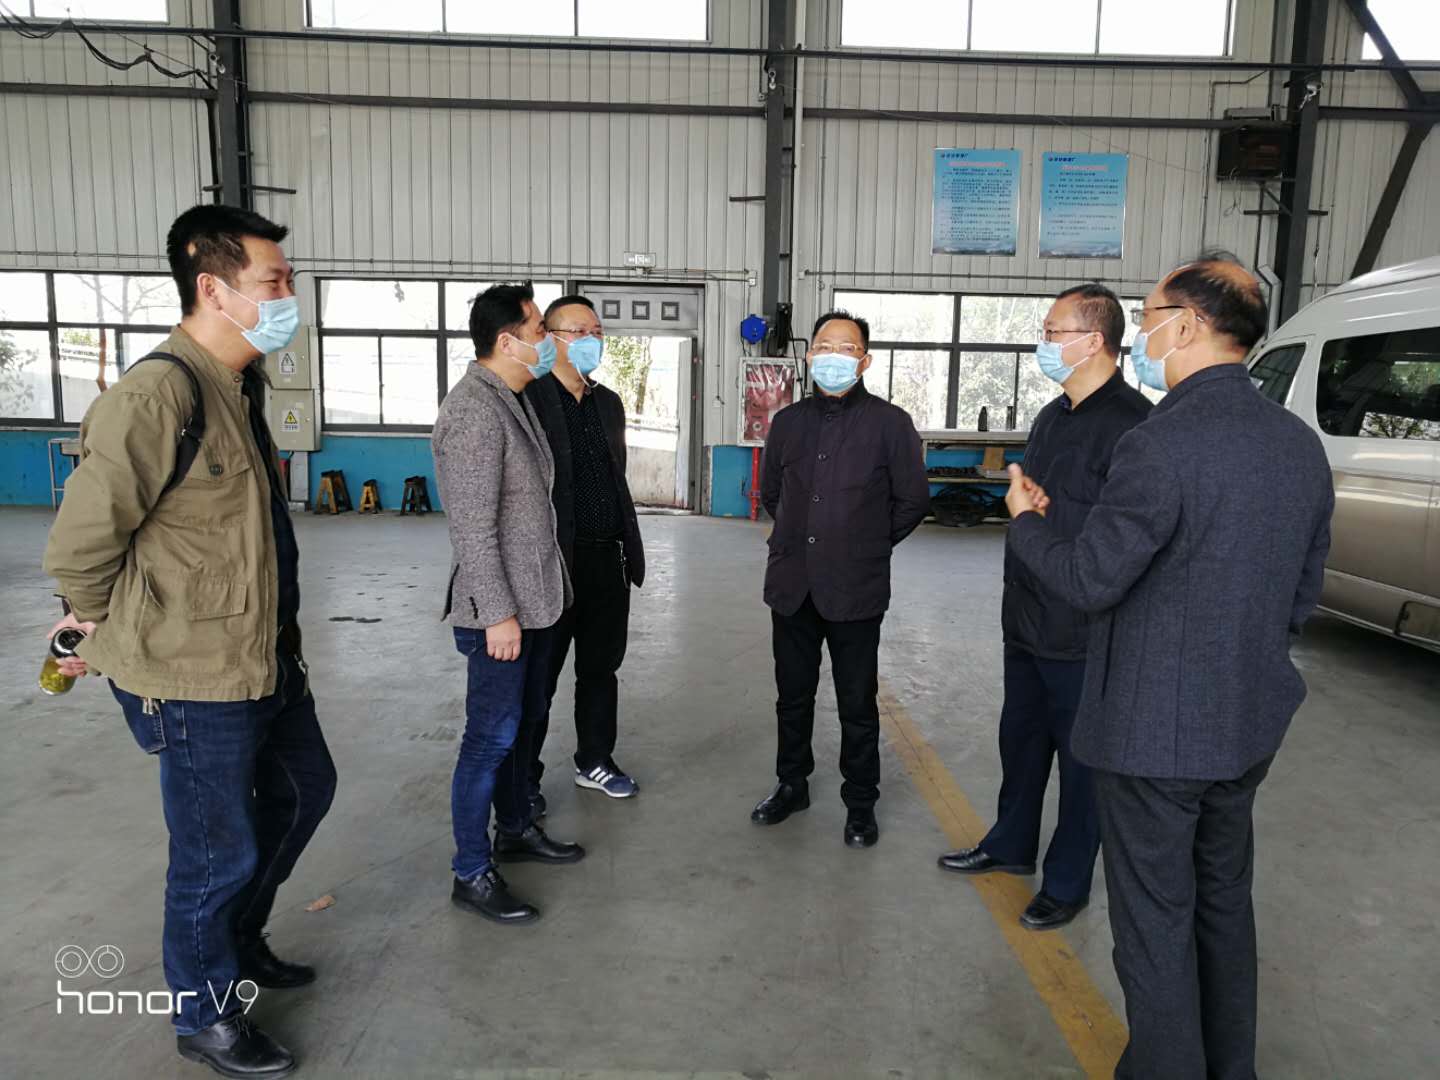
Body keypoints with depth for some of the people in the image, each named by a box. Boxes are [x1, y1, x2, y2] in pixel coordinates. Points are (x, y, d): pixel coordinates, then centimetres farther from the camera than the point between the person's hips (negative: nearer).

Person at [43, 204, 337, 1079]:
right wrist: (116, 635, -3)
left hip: (266, 658, 9)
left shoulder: (241, 386, 7)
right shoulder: (158, 396, -23)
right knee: (219, 854, 8)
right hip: (195, 681, -9)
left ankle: (241, 941, 48)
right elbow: (80, 543, -20)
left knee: (304, 792, 24)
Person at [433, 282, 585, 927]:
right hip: (499, 609, -10)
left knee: (523, 721, 20)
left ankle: (516, 830, 37)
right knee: (492, 736, 0)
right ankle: (472, 874, 14)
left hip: (534, 599, 10)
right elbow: (473, 527, -23)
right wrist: (497, 613, -22)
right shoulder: (474, 412, -19)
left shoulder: (516, 400, 12)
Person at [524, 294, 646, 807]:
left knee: (601, 669, 17)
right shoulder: (527, 399, -9)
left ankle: (594, 762, 34)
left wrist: (631, 549, 13)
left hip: (607, 560, 7)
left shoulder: (608, 402, 14)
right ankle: (523, 777, 23)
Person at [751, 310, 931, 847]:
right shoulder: (788, 421, 8)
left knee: (857, 703, 7)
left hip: (855, 591, -4)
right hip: (792, 585, 4)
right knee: (793, 695, 15)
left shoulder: (890, 423, -5)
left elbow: (913, 500, 1)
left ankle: (860, 802, 24)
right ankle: (792, 784, 34)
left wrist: (869, 544, 6)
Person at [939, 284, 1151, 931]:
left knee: (1081, 757, 9)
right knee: (1020, 737, 21)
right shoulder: (1053, 416, 11)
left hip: (1083, 633, -9)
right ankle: (1011, 846, 41)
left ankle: (1068, 883, 26)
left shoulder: (1131, 424, -20)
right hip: (1026, 622, 9)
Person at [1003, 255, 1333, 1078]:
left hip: (1154, 730, -8)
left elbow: (1090, 583, -16)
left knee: (1156, 924, 8)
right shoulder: (1302, 444, 2)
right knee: (1224, 903, 23)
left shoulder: (1163, 444, -22)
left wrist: (1028, 519, 1)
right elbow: (1302, 597, 9)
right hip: (1249, 724, 8)